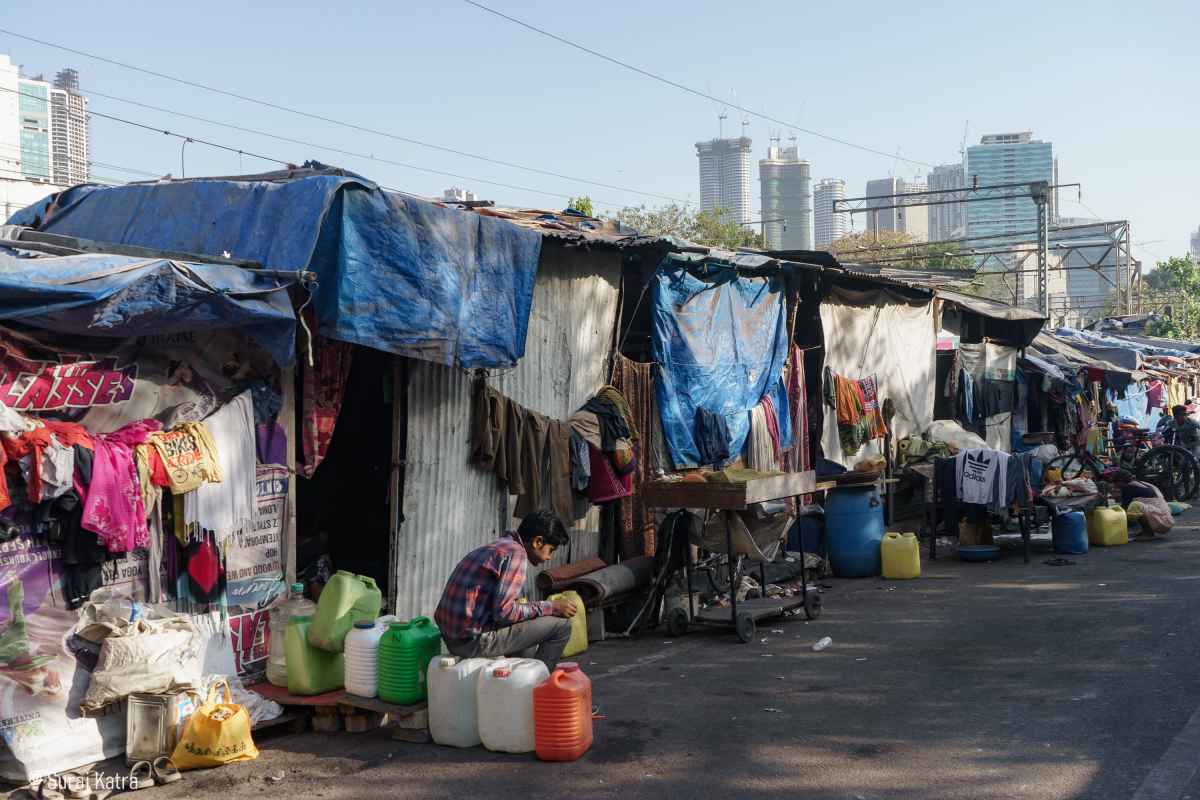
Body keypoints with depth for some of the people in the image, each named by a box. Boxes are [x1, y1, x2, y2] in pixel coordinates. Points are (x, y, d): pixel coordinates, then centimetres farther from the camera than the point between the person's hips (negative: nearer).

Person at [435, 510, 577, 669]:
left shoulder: (493, 548, 17)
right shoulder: (515, 553, -12)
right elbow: (504, 611, -19)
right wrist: (550, 607, -9)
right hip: (476, 641, -10)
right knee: (561, 624, -5)